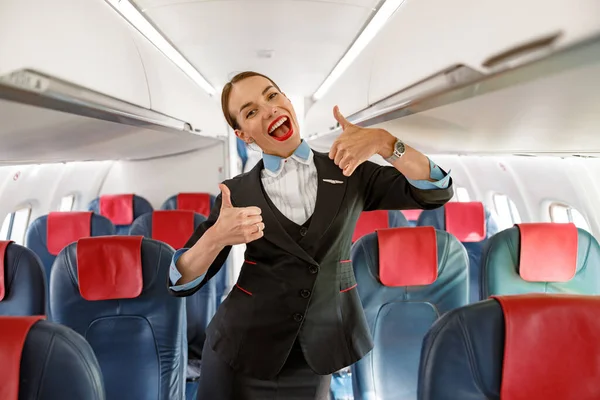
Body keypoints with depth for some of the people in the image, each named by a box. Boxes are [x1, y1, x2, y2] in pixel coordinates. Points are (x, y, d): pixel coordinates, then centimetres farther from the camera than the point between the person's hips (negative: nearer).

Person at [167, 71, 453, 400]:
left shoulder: (351, 172, -2)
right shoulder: (237, 192, -4)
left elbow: (435, 192, -9)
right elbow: (183, 283, -5)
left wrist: (384, 142, -24)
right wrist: (216, 238, -25)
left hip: (315, 353, 1)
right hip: (243, 349, 0)